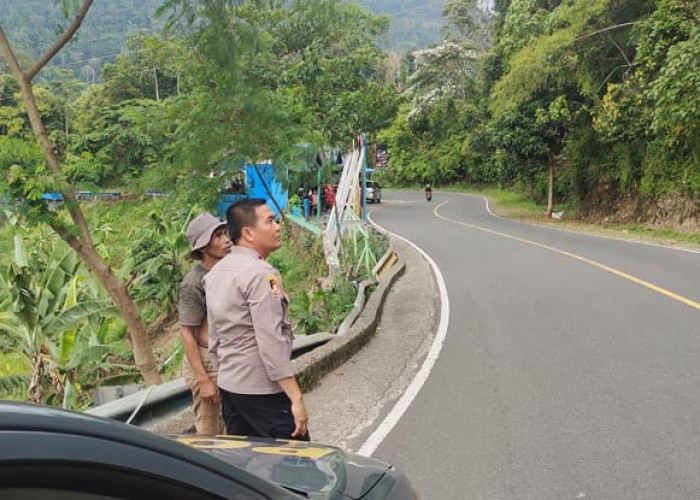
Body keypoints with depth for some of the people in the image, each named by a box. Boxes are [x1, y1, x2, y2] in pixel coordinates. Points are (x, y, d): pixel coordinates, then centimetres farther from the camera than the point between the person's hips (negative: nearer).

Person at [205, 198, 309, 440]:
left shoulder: (216, 272, 10)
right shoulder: (261, 273, -17)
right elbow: (271, 342, -23)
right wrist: (296, 398, -21)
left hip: (228, 386, 9)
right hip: (262, 391, -9)